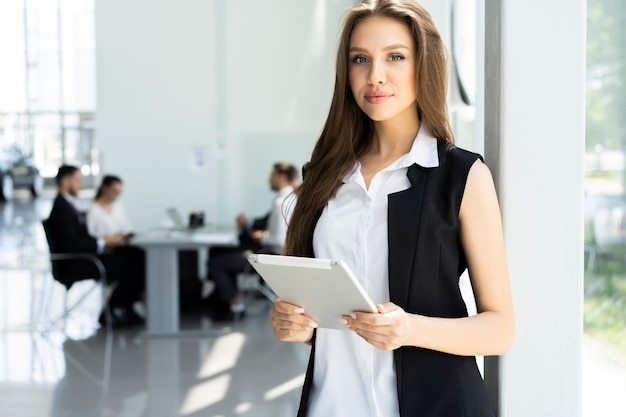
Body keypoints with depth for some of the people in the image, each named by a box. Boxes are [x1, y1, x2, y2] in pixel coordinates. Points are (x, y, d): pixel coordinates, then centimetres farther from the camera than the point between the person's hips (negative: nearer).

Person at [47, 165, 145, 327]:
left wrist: (106, 239, 2)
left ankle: (124, 309, -1)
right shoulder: (62, 208, -14)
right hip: (75, 265, -10)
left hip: (85, 258, 10)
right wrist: (104, 242, -18)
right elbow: (70, 244, -23)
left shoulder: (68, 204, 18)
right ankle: (110, 313, -6)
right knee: (129, 266, -21)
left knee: (136, 256, -4)